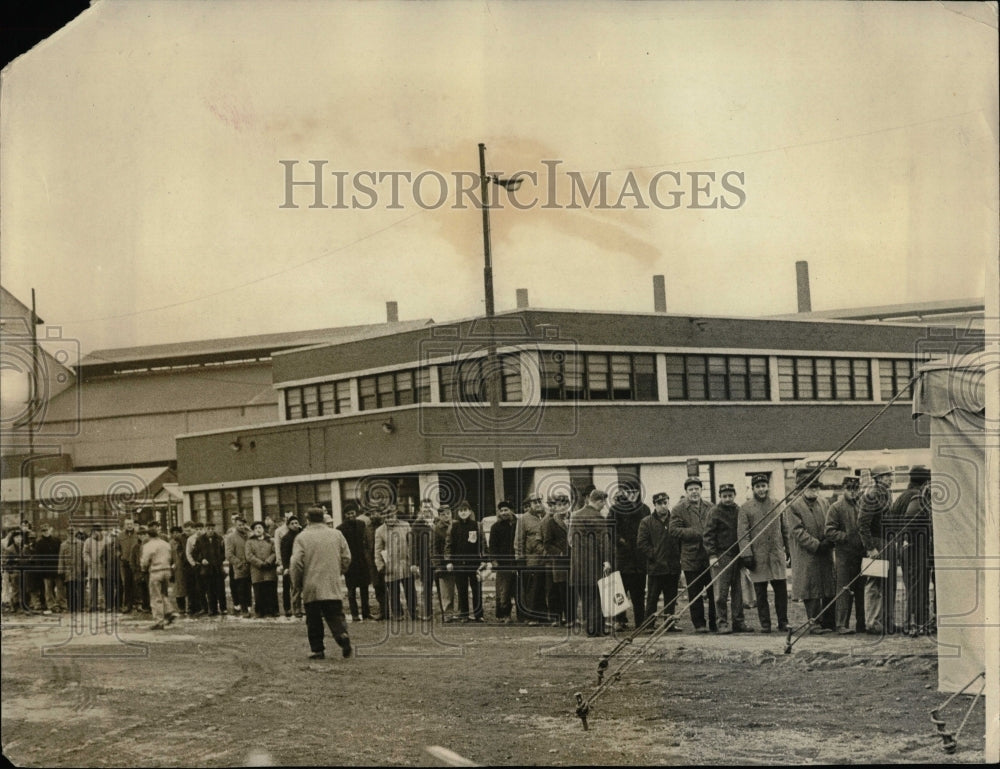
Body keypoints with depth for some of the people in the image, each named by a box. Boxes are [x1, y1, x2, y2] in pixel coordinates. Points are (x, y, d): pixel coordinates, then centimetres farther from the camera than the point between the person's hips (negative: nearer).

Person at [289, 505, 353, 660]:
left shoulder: (301, 537, -5)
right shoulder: (336, 534, 5)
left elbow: (296, 563, -9)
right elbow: (346, 558, 8)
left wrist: (296, 584, 4)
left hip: (311, 587, -2)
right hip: (333, 586, 2)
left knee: (313, 620, 8)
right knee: (335, 615, 5)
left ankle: (317, 649, 7)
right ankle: (342, 635, -21)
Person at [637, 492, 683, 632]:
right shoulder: (646, 522, 1)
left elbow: (681, 541, 15)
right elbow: (641, 544, -4)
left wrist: (678, 559, 5)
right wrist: (654, 556, -9)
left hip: (673, 568, 3)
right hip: (655, 567, -3)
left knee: (671, 598, 9)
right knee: (652, 598, 0)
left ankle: (670, 623, 17)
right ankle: (650, 624, 6)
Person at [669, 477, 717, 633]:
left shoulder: (710, 508, 13)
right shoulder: (678, 509, 2)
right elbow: (674, 529, -9)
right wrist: (698, 534, -14)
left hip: (711, 557, 3)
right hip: (691, 558, -3)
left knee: (714, 591, 4)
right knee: (695, 593, 2)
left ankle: (715, 623, 12)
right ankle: (699, 624, 9)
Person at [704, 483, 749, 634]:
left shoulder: (739, 511, 12)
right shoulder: (714, 513, -2)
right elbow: (708, 535, -5)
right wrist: (712, 555, -13)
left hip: (737, 556, 5)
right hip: (721, 556, -4)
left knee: (738, 592, 5)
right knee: (721, 593, -5)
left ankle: (738, 622, 10)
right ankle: (722, 623, -2)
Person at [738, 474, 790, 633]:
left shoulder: (776, 505, 11)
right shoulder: (745, 508, 0)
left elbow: (784, 530, 16)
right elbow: (742, 533, -4)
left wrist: (789, 550, 13)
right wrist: (746, 554, -12)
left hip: (777, 555, 2)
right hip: (758, 557, -2)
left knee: (781, 590, 1)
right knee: (760, 593, 2)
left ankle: (783, 622, 10)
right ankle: (765, 624, 10)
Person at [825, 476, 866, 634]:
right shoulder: (836, 507, -2)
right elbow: (830, 532, -8)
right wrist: (847, 537, -15)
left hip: (861, 554, 5)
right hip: (844, 554, -5)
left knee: (862, 590, 7)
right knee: (844, 590, -5)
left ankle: (862, 624, 14)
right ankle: (842, 624, -3)